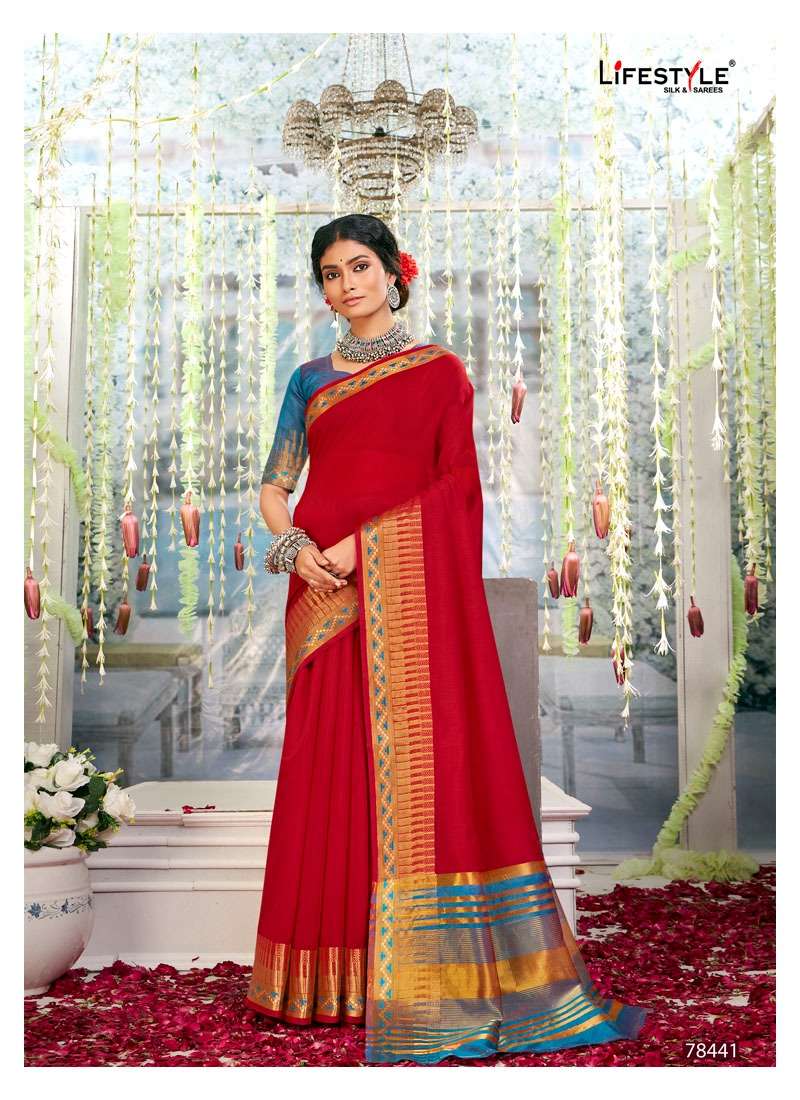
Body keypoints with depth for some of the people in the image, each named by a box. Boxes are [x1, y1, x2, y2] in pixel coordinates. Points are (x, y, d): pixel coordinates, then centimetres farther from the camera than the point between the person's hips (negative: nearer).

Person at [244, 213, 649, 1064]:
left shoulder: (440, 371, 7)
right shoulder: (310, 380, 18)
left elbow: (457, 484, -3)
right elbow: (274, 487, 16)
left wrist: (361, 544, -13)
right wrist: (293, 545, -6)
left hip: (410, 587, -3)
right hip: (325, 589, 4)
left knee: (423, 759, -8)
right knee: (333, 766, 4)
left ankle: (430, 978, -1)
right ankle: (336, 972, 14)